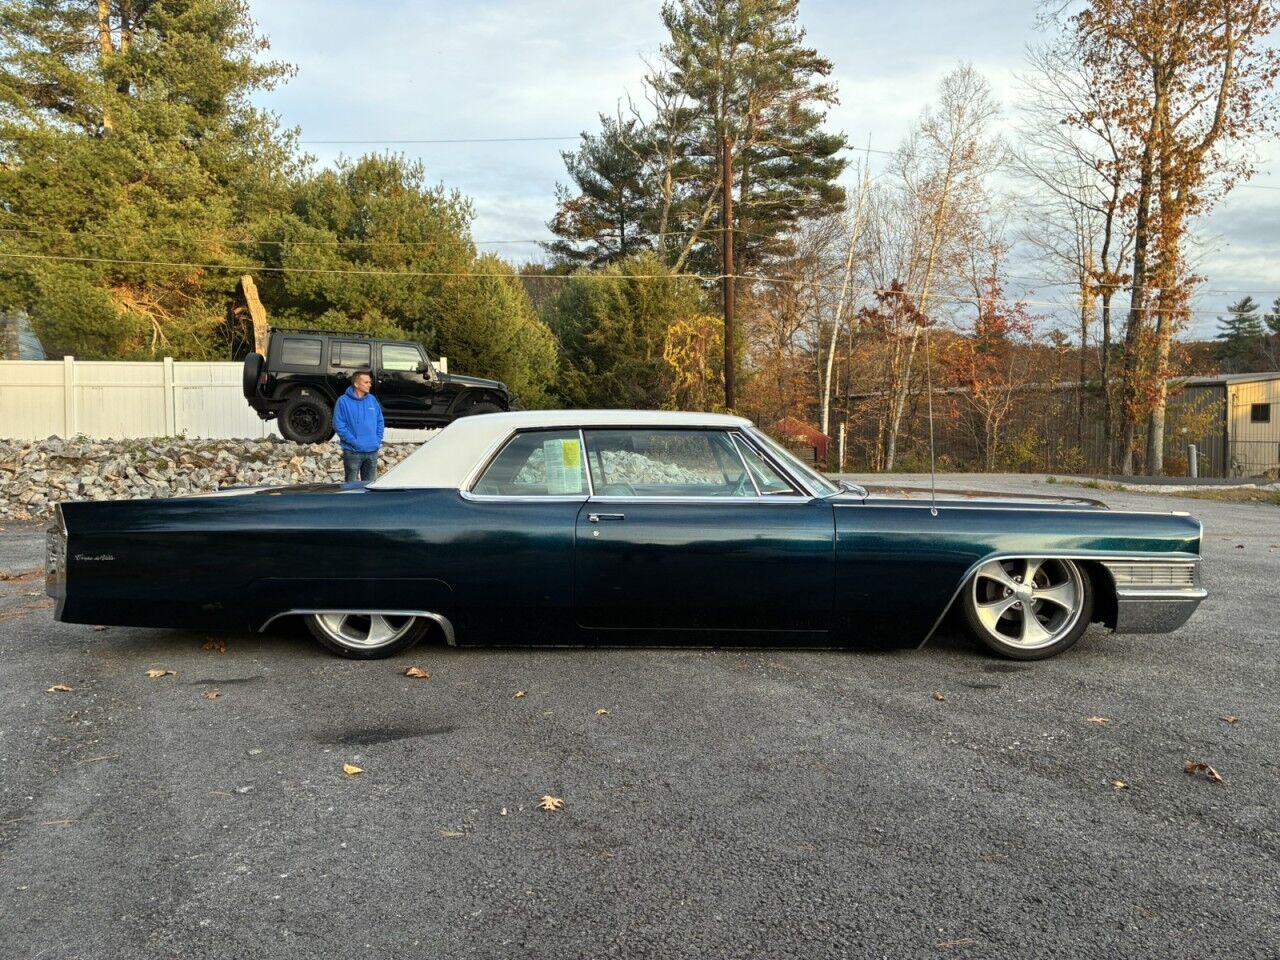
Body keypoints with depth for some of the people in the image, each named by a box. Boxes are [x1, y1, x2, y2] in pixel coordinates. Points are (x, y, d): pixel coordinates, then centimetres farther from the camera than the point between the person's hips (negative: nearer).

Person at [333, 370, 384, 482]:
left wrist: (378, 439, 1)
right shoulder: (344, 401, -9)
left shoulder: (372, 399, 6)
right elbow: (339, 425, -12)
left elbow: (380, 421, 12)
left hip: (372, 451, 5)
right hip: (353, 452, -5)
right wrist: (353, 441, -16)